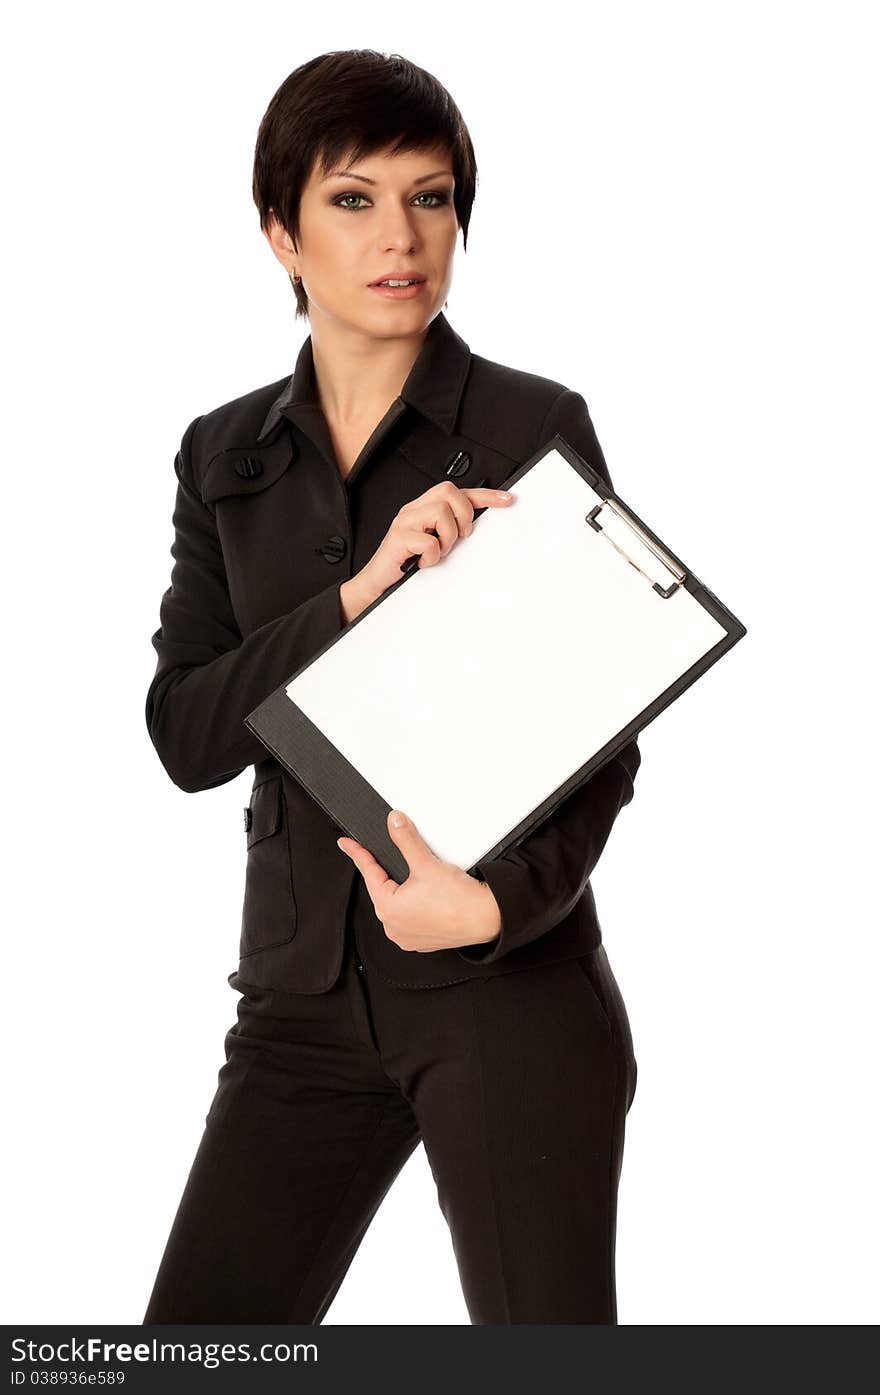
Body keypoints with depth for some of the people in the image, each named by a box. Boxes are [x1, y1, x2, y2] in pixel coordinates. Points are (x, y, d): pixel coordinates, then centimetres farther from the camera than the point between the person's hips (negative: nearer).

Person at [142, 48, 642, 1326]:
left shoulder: (536, 427, -3)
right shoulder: (225, 457, 8)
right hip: (307, 991, 4)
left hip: (510, 977, -3)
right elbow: (185, 735, -3)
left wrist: (503, 900, -23)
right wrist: (357, 594, -18)